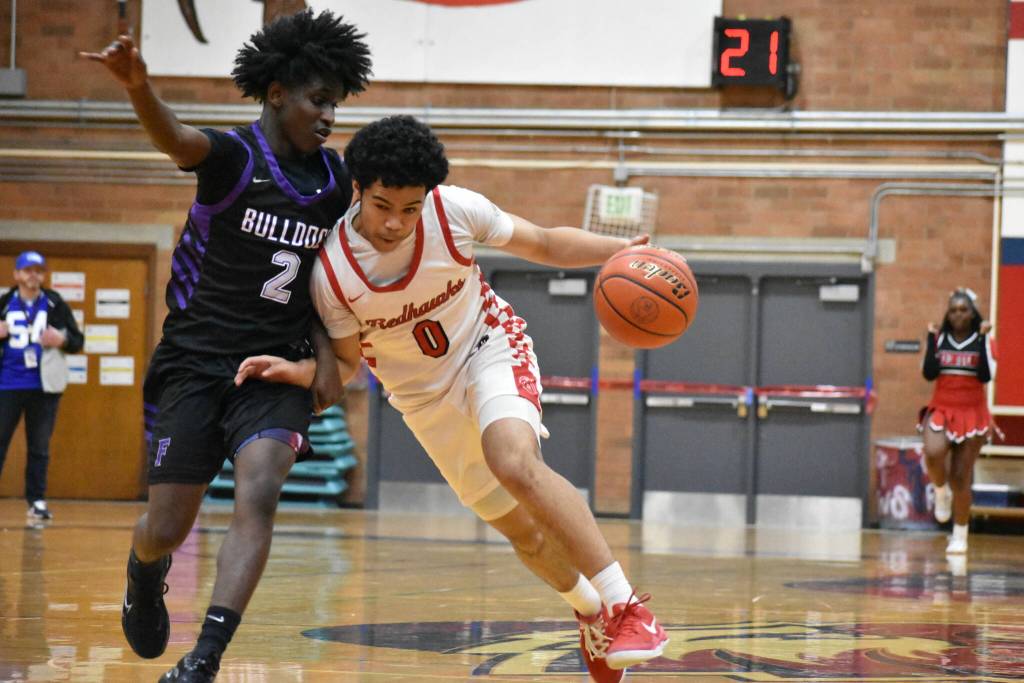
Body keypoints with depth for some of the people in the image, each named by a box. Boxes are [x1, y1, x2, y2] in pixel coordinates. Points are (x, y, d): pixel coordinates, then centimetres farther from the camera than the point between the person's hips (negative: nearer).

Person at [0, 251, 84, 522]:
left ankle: (36, 500, 12)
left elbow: (77, 341, 7)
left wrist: (62, 339, -14)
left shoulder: (55, 304, 4)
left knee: (40, 447, 5)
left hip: (44, 387, 0)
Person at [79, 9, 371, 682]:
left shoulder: (333, 179, 3)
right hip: (195, 364, -3)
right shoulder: (234, 155, -12)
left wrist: (328, 355, 3)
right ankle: (146, 577, 40)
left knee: (259, 496, -23)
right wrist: (140, 88, -58)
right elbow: (177, 138, -36)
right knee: (166, 530, 1)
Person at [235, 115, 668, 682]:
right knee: (522, 529, 7)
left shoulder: (455, 211, -24)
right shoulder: (331, 272, -23)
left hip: (489, 345, -2)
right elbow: (346, 364, -7)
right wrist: (296, 372, -28)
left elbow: (544, 244, -8)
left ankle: (624, 607, -26)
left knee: (514, 461, -32)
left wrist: (620, 251, -24)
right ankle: (589, 611, 38)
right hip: (425, 394, 2)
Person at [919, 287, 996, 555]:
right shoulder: (940, 339, 4)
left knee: (961, 477, 2)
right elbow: (929, 373, -7)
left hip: (972, 414, 0)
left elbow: (986, 375, -14)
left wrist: (982, 339, -17)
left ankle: (960, 536, 17)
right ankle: (941, 491, 2)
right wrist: (931, 340, -10)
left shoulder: (984, 341, 0)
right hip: (941, 410, 0)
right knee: (933, 453, -31)